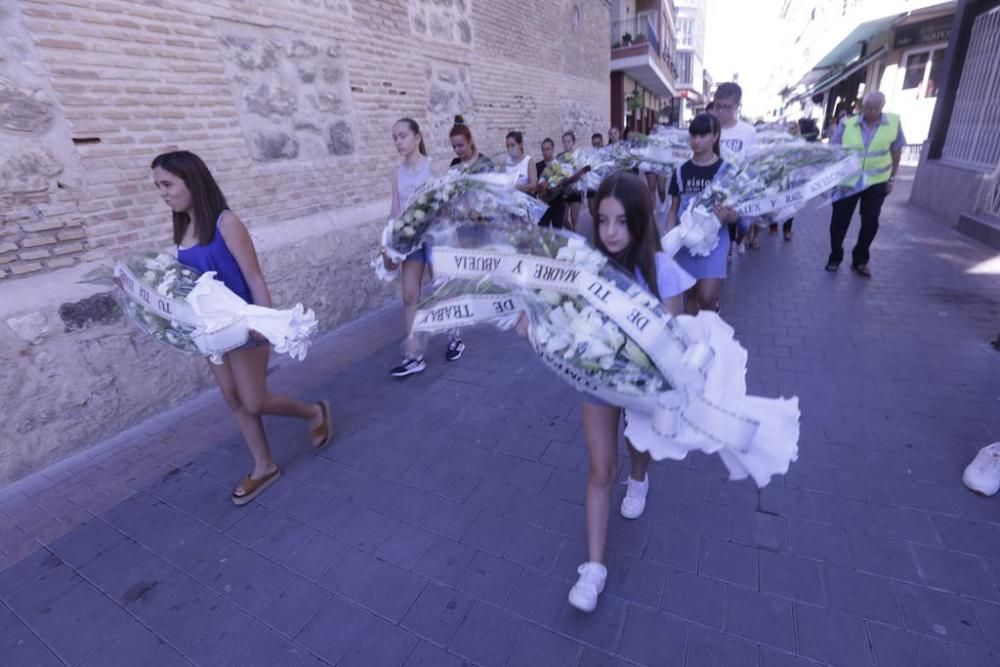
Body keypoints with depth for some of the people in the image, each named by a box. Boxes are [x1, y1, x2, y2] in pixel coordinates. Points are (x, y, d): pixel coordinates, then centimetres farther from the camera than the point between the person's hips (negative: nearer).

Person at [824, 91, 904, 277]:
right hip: (847, 181, -1)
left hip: (876, 182, 1)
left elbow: (896, 152, 4)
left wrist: (892, 179, 3)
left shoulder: (893, 123, -5)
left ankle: (860, 261, 17)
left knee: (870, 223, 3)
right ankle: (835, 257, 20)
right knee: (839, 221, 1)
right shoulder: (847, 124, -8)